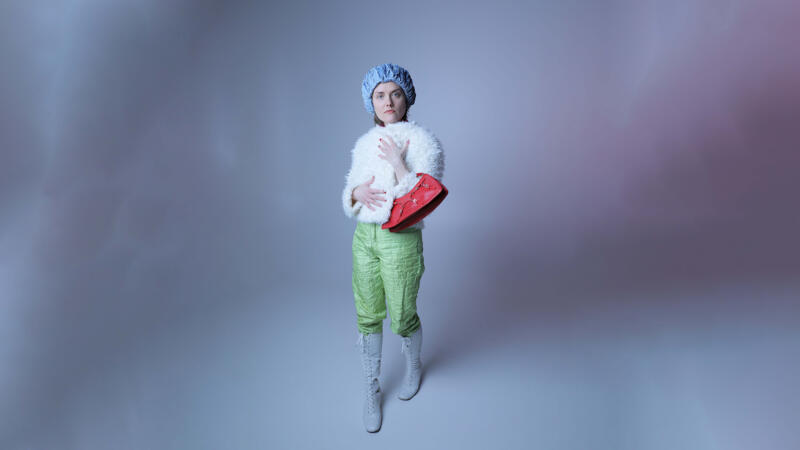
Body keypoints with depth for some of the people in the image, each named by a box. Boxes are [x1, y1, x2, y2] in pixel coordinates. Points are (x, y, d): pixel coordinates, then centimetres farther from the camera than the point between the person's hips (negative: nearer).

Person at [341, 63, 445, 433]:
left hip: (401, 241, -4)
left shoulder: (423, 143, -9)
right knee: (367, 317, 10)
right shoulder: (365, 144, 8)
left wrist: (397, 163, -21)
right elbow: (348, 199, 13)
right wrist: (358, 192, -10)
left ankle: (413, 366, 43)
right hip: (364, 238, 5)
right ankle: (371, 391, 28)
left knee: (402, 317, 10)